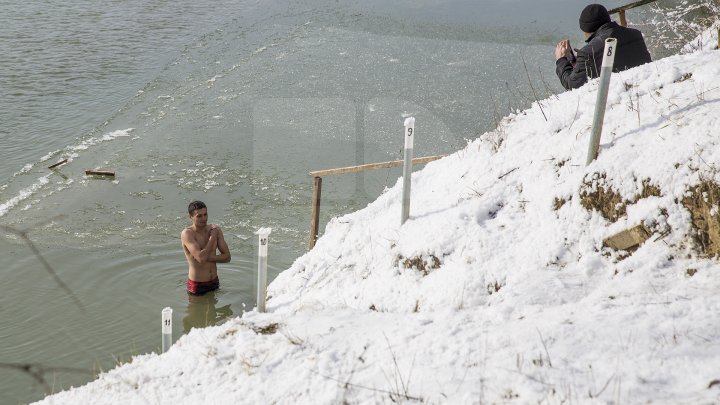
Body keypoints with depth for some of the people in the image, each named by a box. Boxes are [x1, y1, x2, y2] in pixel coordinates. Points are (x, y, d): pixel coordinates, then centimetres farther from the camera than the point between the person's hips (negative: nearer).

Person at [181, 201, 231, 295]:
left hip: (214, 282, 5)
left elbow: (227, 257, -1)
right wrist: (212, 237, -19)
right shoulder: (187, 233, -18)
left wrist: (207, 257, -17)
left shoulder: (215, 229, -2)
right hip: (197, 285, -5)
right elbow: (201, 258, -29)